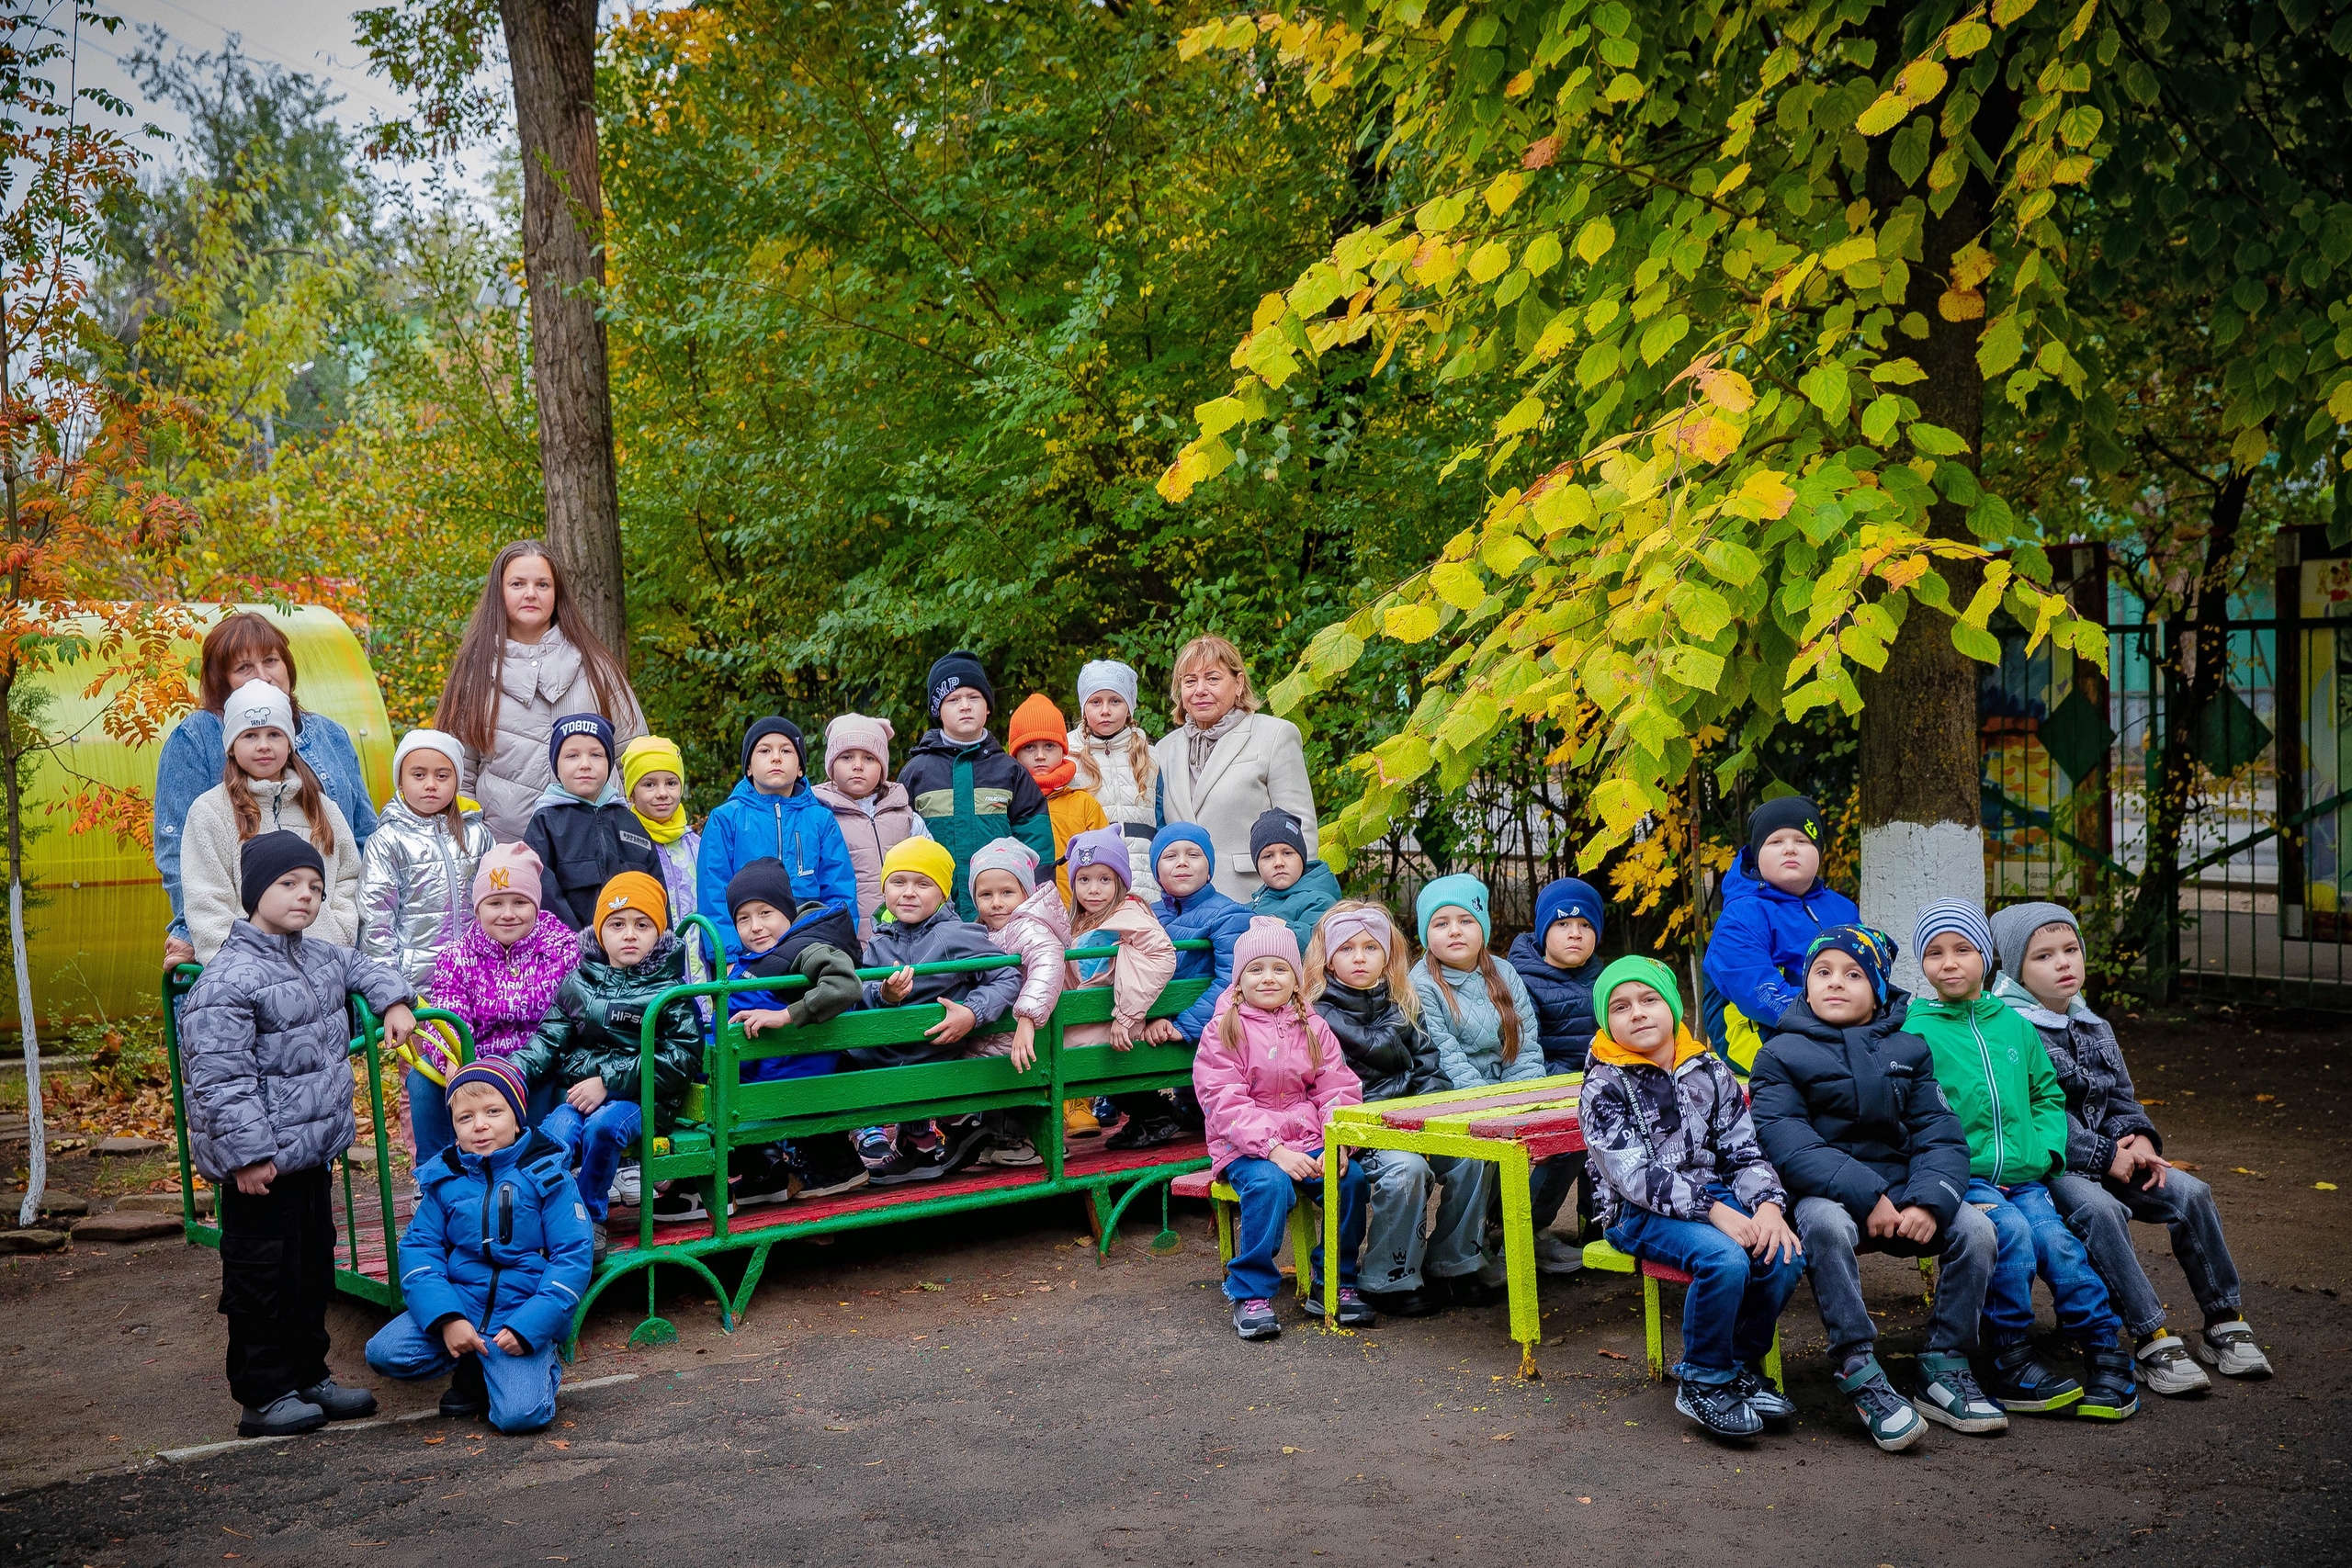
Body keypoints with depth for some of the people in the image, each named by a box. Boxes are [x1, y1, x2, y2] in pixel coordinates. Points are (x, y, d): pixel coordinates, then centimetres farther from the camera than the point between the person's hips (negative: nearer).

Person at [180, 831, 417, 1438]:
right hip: (262, 1161, -9)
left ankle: (308, 1376, 29)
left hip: (315, 1149, 9)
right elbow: (221, 1079, -22)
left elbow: (361, 967, 32)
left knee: (314, 1266, 17)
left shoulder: (319, 957, 8)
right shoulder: (229, 979, -19)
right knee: (264, 1273, 1)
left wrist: (394, 1000, 13)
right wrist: (248, 1153, -23)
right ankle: (265, 1395, 11)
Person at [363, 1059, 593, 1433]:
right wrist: (447, 1319, -15)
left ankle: (544, 1364, 12)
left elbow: (574, 1257, -8)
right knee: (383, 1353, -19)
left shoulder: (547, 1176, -5)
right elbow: (419, 1248, 2)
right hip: (458, 1302, 4)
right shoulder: (444, 1178, 5)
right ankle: (473, 1370, 7)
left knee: (519, 1414, -24)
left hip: (524, 1314, -4)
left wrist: (527, 1328, -18)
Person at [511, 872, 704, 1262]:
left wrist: (609, 1082, -14)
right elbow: (551, 1039, 15)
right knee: (549, 1140, -29)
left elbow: (682, 1058, -7)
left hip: (640, 1098, -3)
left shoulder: (669, 991, 3)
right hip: (579, 1091, 3)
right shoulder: (578, 983, 15)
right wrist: (515, 1069, -8)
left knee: (602, 1127, -35)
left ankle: (591, 1215, -12)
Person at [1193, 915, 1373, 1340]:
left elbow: (1338, 1089, 5)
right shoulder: (1223, 1033, -2)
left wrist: (1337, 1143, -14)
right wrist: (1274, 1150, -22)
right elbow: (1225, 1102, -11)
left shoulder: (1313, 1029, 11)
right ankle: (1251, 1293, -21)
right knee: (1269, 1183, -34)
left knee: (1351, 1179, -22)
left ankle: (1335, 1285, -6)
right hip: (1245, 1147, -4)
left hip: (1308, 1140, 4)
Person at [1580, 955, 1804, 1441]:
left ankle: (1742, 1365, 1)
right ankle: (1703, 1382, -12)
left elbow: (1745, 1148, 9)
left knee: (1785, 1257, -23)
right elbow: (1633, 1174, -15)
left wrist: (1768, 1205, -13)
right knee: (1725, 1258, -33)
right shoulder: (1605, 1086, -4)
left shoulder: (1709, 1071, 11)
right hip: (1641, 1215, -5)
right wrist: (1713, 1211, -24)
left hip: (1719, 1197, 5)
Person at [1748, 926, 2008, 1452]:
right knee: (1826, 1224, -37)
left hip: (1900, 1190, 4)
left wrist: (1929, 1201, -17)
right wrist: (1866, 1196, -23)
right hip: (1825, 1192, -4)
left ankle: (1944, 1372, -6)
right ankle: (1860, 1376, -29)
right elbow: (1786, 1144, -12)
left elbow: (1940, 1134, 4)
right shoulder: (1782, 1054, 2)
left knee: (1976, 1229, -20)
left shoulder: (1908, 1050, 14)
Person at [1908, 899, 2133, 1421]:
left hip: (2023, 1177, 4)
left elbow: (2048, 1094, 22)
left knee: (2057, 1241, -19)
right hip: (1962, 1178, -4)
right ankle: (2010, 1364, -16)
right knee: (2011, 1232, -27)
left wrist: (2045, 1150, 6)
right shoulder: (1916, 1030, 0)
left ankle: (2105, 1354, -6)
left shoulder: (2013, 1024, 16)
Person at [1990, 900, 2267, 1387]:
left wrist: (2138, 1138, -4)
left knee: (2190, 1192, -11)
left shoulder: (2094, 1028, 16)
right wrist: (2103, 1155, -17)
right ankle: (2150, 1339, -30)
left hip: (2110, 1158, 8)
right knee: (2101, 1211, -35)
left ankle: (2223, 1324, 0)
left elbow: (2121, 1098, 20)